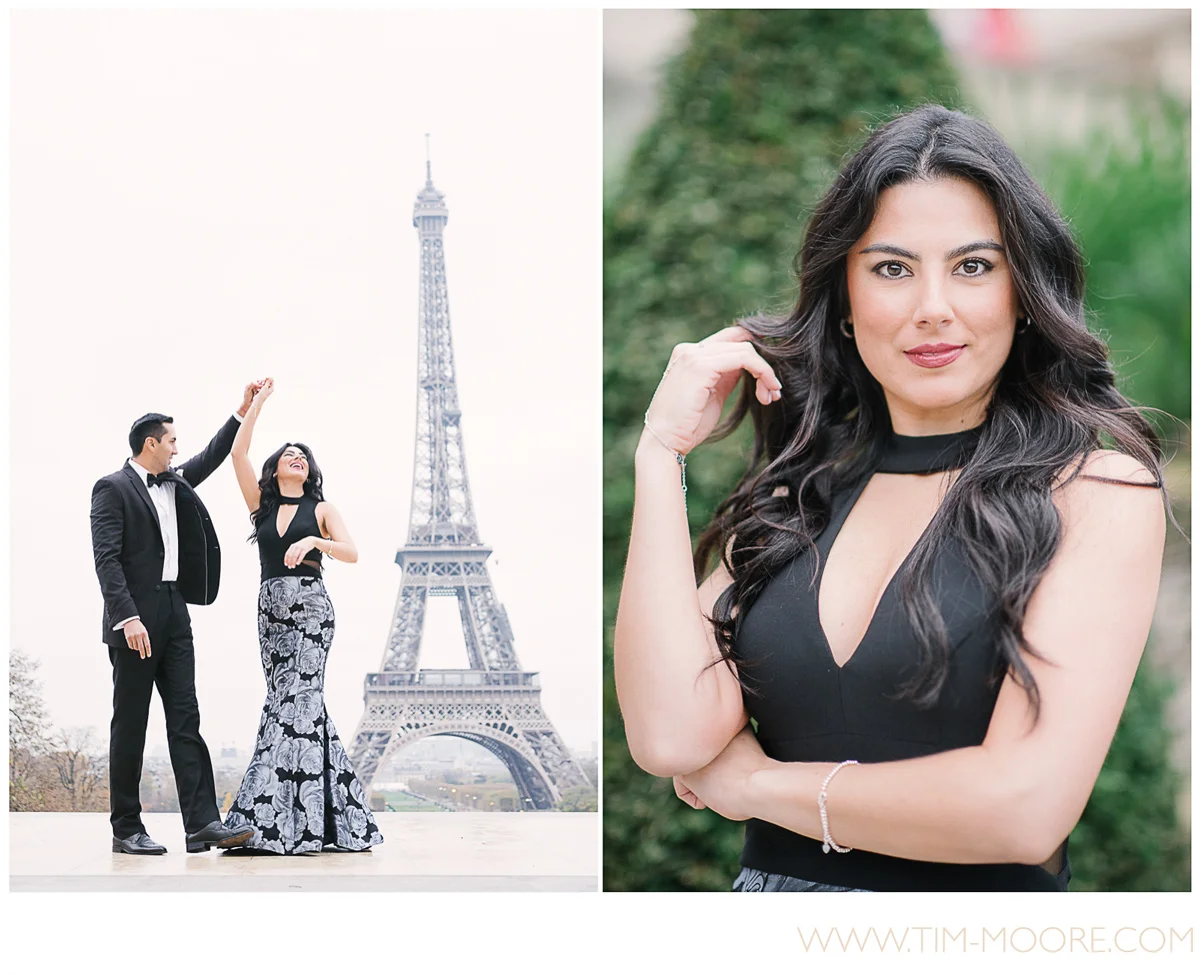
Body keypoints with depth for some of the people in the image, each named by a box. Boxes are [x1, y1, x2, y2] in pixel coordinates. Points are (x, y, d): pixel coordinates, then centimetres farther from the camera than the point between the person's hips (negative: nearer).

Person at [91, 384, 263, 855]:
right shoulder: (112, 489, -6)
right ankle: (126, 830, 5)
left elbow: (210, 459, 32)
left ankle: (202, 824, -6)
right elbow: (107, 559, -14)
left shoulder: (173, 484, 17)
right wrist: (127, 617, -23)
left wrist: (242, 413, 25)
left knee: (186, 720, -1)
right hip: (135, 619, -7)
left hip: (174, 616, 7)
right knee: (129, 727, -1)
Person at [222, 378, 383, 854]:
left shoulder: (321, 509, 7)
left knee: (295, 698, -13)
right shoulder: (261, 502, 14)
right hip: (271, 606, 4)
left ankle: (272, 820, -18)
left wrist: (313, 541, -21)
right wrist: (258, 402, 6)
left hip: (309, 606, -4)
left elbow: (352, 552, -4)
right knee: (296, 704, 4)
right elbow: (238, 453, 4)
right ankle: (333, 816, 8)